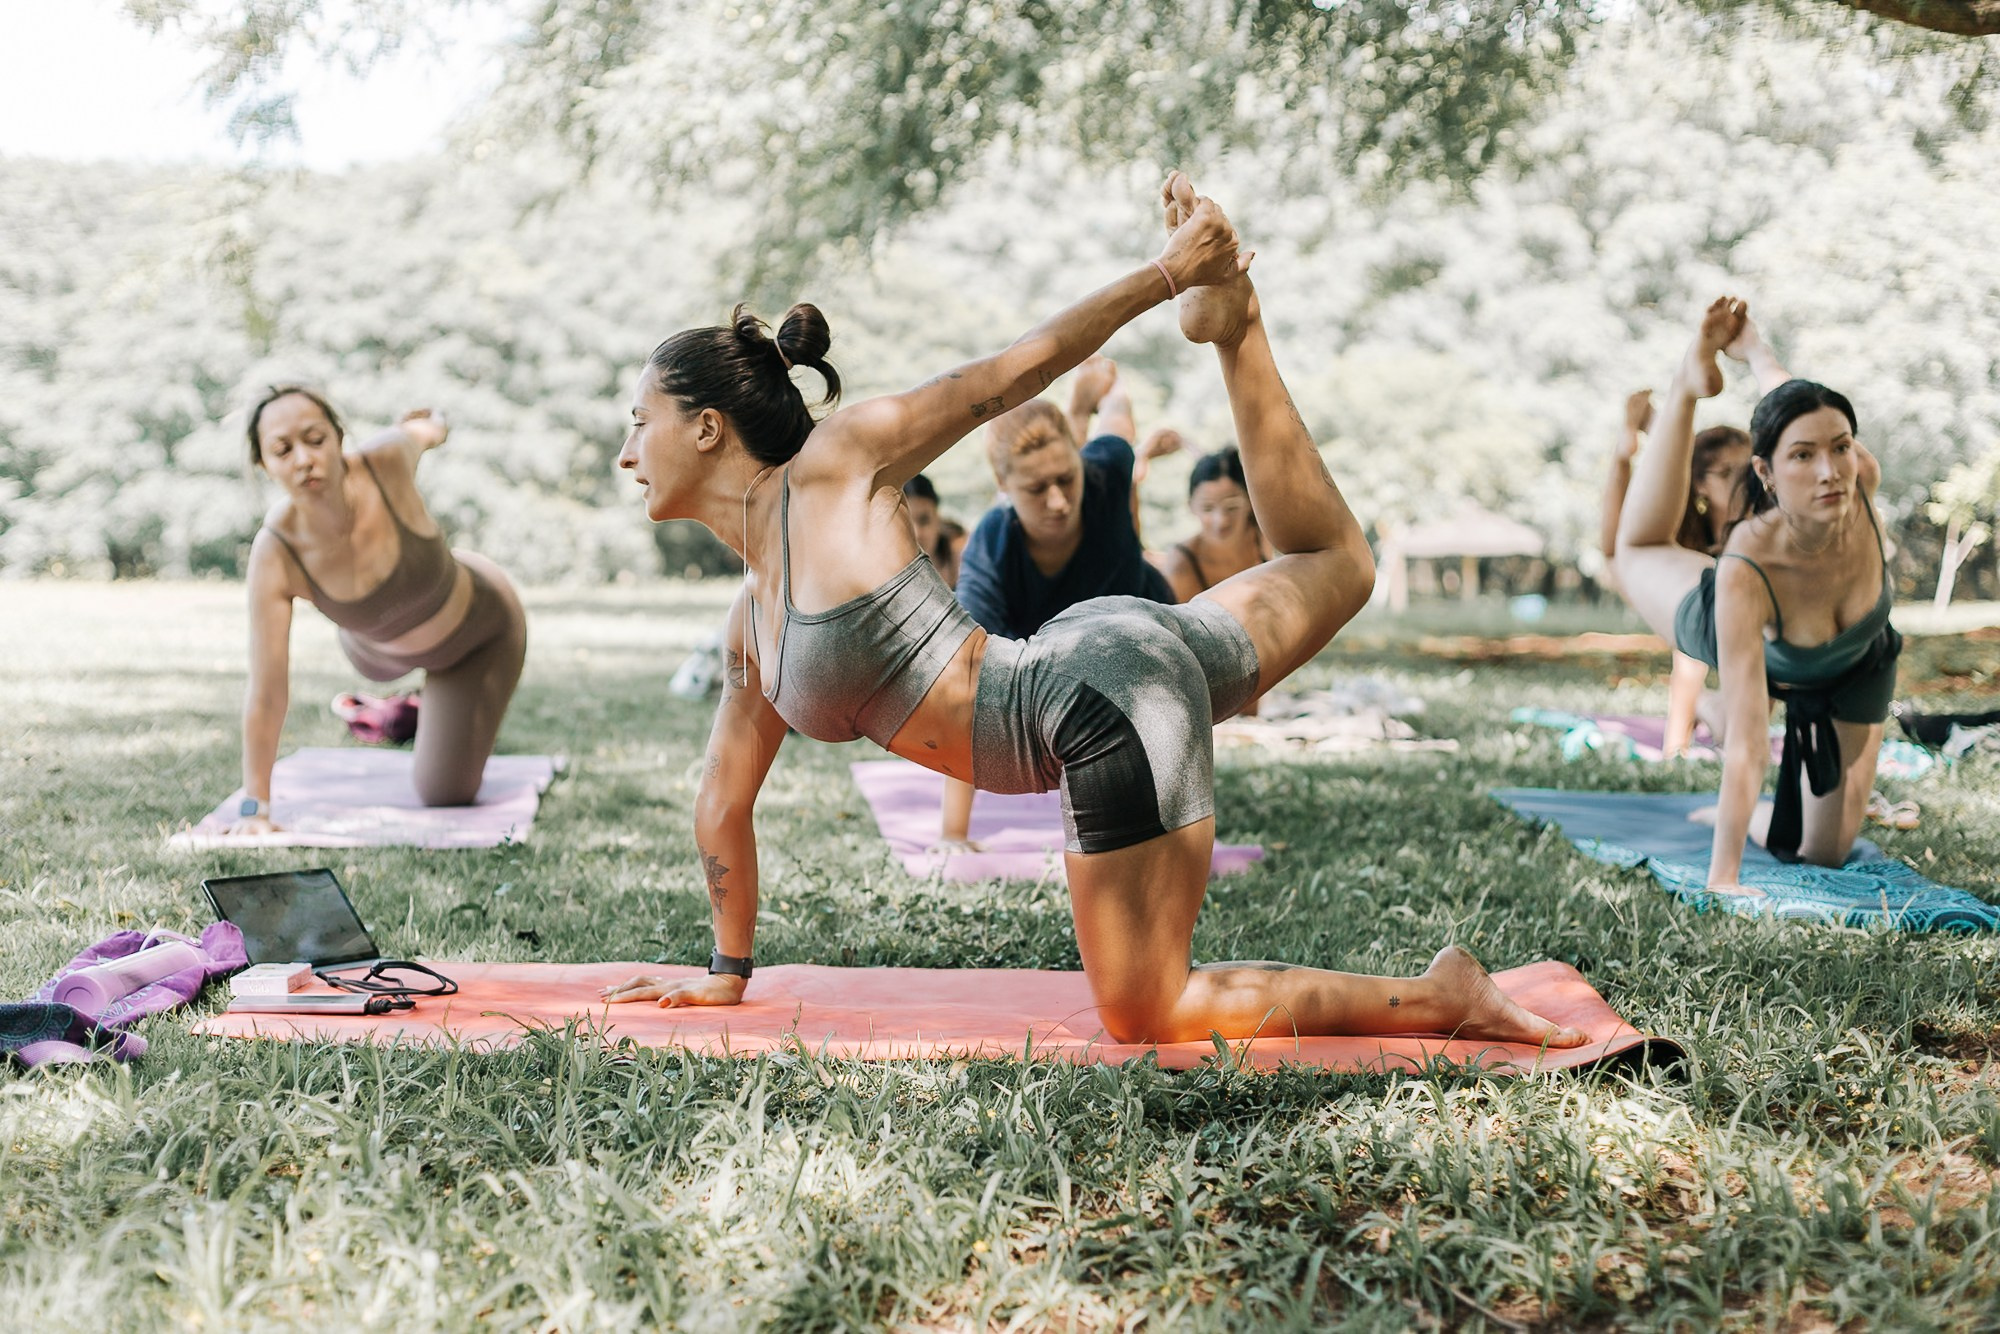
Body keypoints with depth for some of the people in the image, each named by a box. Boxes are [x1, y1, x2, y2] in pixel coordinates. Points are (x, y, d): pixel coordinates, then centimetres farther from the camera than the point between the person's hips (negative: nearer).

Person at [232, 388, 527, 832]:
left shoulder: (387, 459, -40)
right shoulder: (274, 556, -36)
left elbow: (421, 431, -12)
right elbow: (266, 693, -32)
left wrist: (429, 427, 13)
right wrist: (254, 808, -31)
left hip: (481, 624, -2)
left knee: (443, 795, 4)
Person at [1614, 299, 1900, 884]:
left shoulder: (1863, 480, -41)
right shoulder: (1745, 575, -49)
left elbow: (1798, 408, -17)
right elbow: (1746, 747, -49)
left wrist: (1756, 353, 2)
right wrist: (1721, 880, -51)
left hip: (1856, 671, 2)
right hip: (1753, 639, -2)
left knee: (1823, 856, 10)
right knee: (1637, 556, 26)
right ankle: (1691, 381, 25)